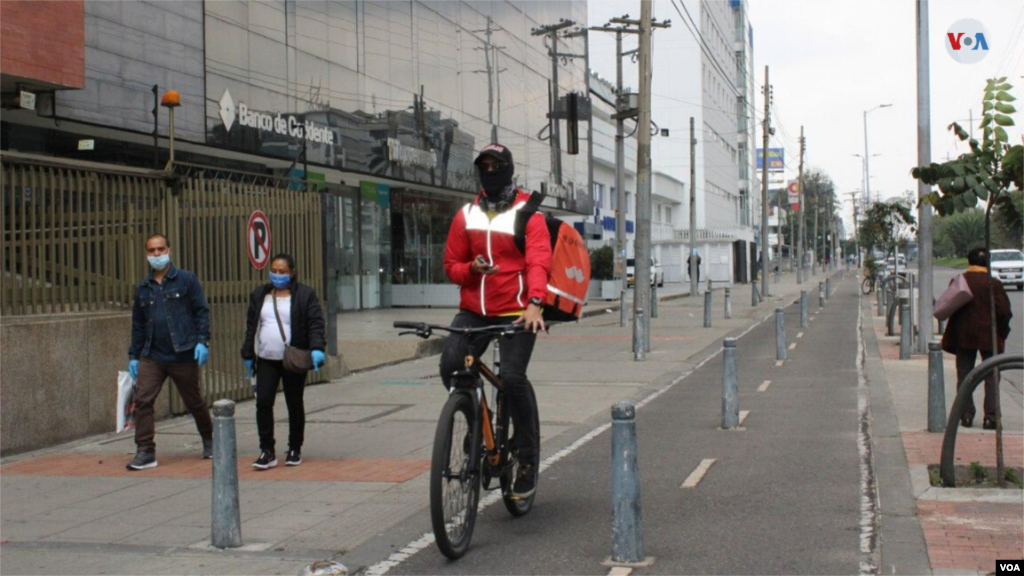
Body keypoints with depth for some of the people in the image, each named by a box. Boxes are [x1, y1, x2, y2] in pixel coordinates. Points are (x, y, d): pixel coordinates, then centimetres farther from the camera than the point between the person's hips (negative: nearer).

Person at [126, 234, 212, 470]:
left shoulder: (186, 280, -1)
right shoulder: (143, 288, 11)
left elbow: (201, 311, -3)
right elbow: (137, 324, 16)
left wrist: (202, 341, -14)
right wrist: (134, 355, 13)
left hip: (183, 355, -3)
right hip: (152, 356, 3)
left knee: (194, 402, 9)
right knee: (142, 400, -10)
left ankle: (209, 440, 33)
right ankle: (145, 452, -5)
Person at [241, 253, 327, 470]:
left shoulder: (305, 295, -2)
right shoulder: (260, 295, 11)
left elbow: (316, 324, -9)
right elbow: (251, 327, 15)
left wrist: (317, 348, -24)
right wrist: (248, 355, 13)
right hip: (266, 360, 3)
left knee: (294, 404, 7)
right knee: (263, 402, -7)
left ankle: (295, 450, 20)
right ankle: (267, 452, -2)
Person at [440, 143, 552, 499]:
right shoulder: (467, 215, 12)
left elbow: (538, 262, -12)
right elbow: (451, 265, 15)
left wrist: (534, 303, -29)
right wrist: (471, 268, -9)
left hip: (516, 312, -4)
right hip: (473, 310, 4)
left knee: (512, 377, -18)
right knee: (450, 366, -17)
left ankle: (528, 454, 0)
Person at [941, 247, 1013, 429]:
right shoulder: (994, 284, -10)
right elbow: (1004, 312, -11)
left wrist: (951, 337, 9)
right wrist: (1002, 333, 4)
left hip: (964, 337, 2)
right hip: (989, 336, -2)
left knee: (964, 377, 11)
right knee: (991, 378, 6)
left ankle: (966, 415, 9)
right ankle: (990, 417, 2)